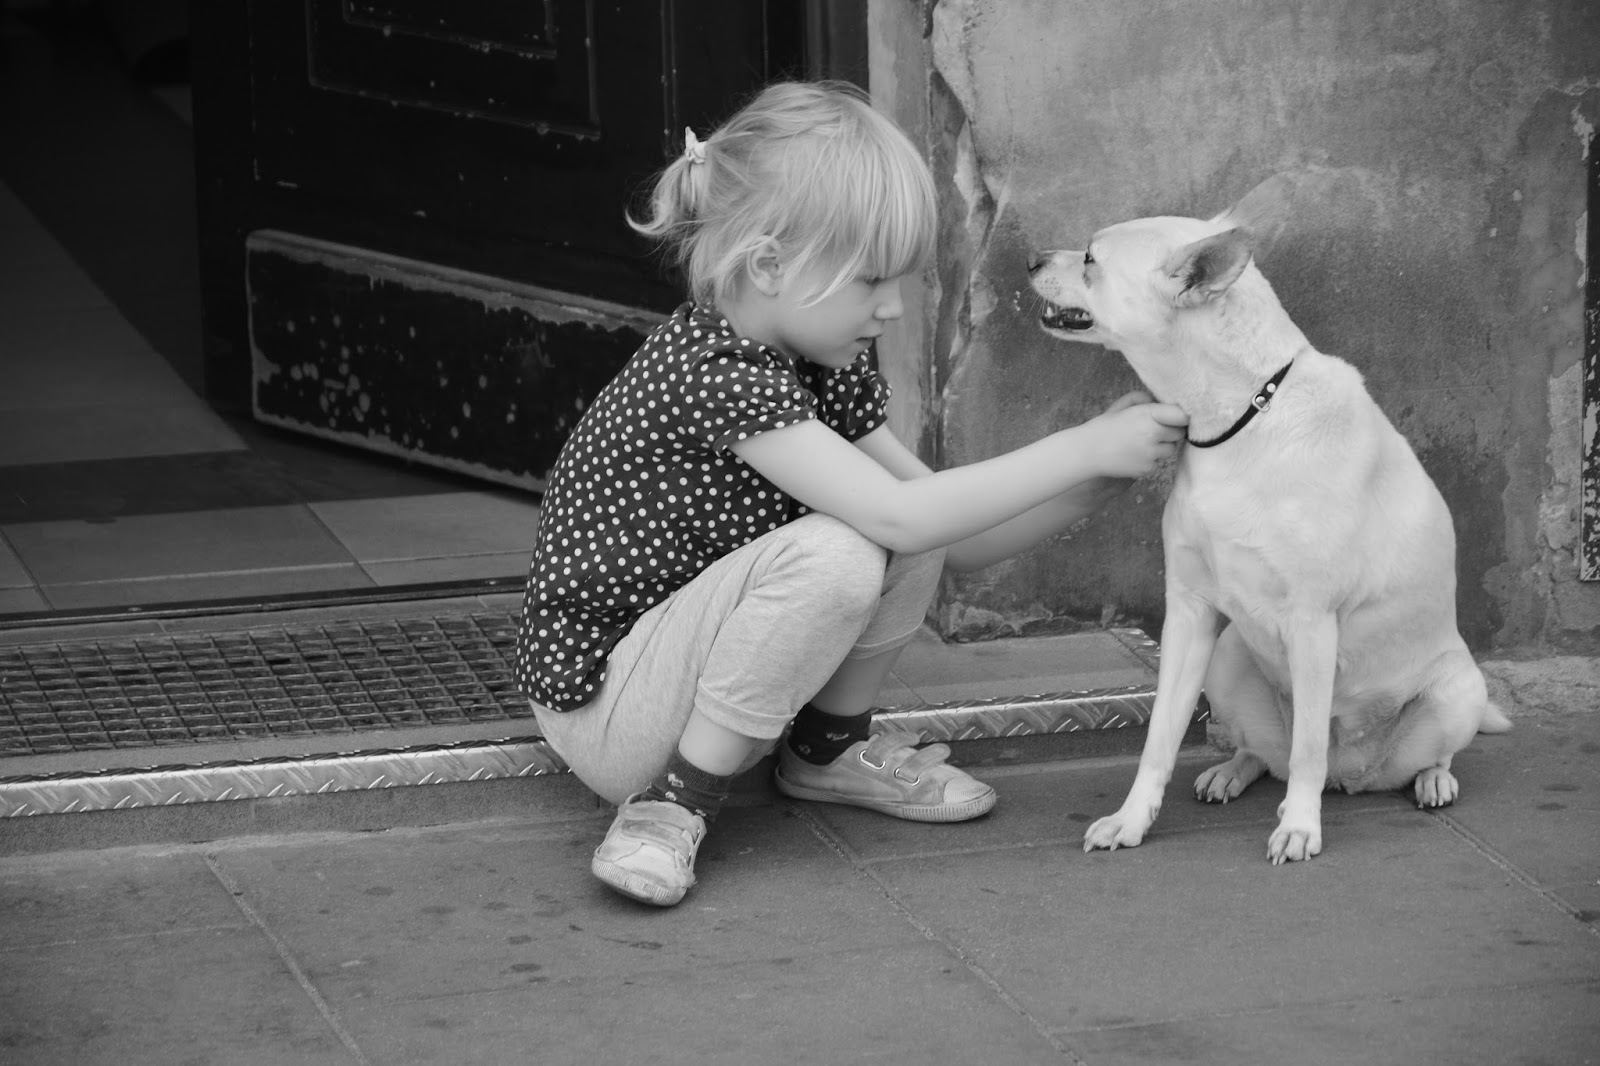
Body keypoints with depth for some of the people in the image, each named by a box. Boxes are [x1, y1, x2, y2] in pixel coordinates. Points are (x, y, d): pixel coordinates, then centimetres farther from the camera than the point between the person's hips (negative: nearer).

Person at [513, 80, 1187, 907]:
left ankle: (827, 748, 12)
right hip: (599, 708, -9)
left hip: (688, 670, 9)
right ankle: (673, 803, -19)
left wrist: (1099, 476, -9)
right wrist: (1081, 450, -27)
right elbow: (901, 516, -33)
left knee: (917, 543, -4)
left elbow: (961, 541, 4)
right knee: (833, 555, -30)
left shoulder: (824, 369, 3)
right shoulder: (714, 372, -26)